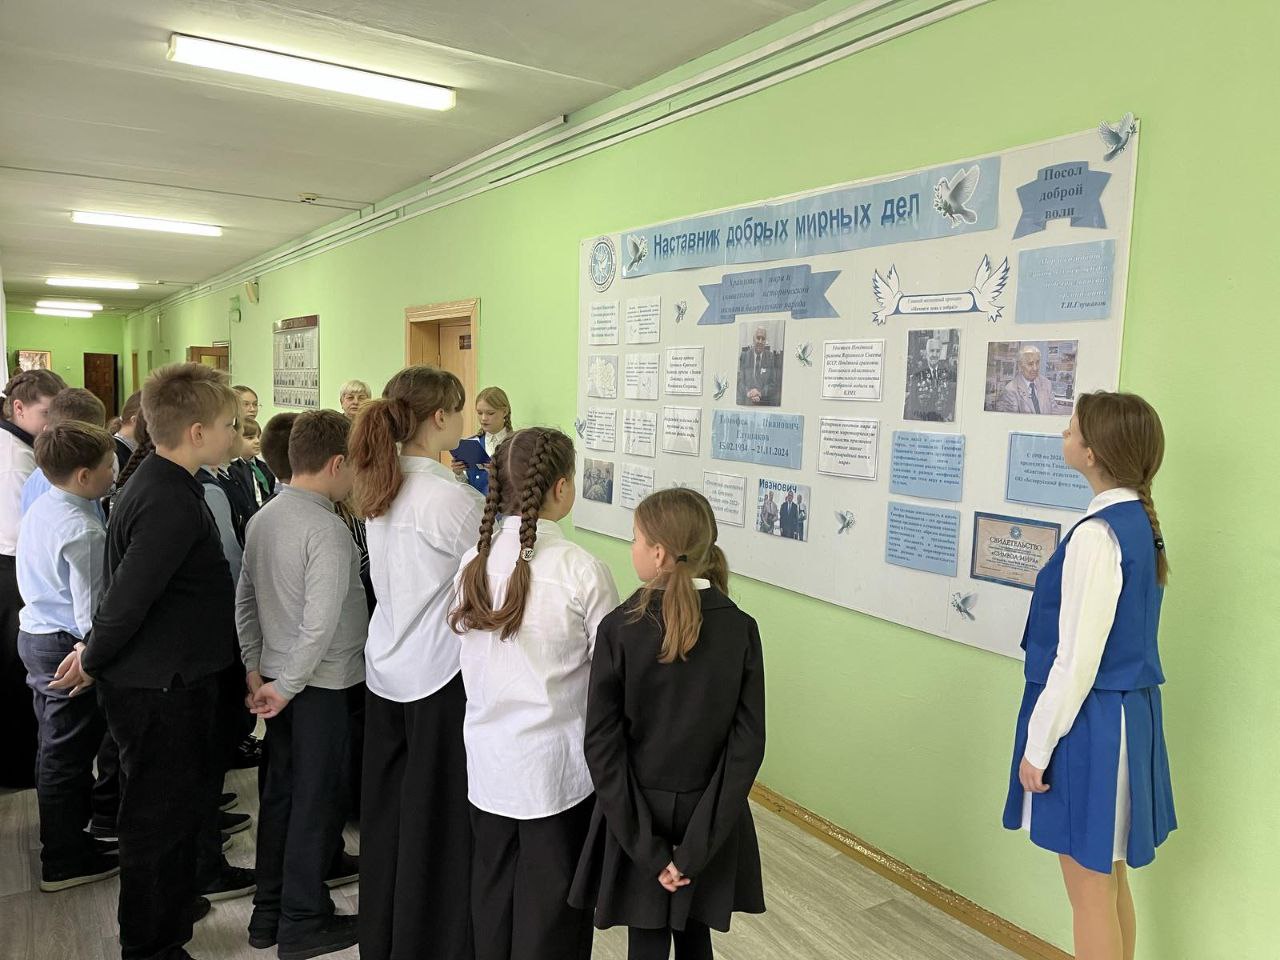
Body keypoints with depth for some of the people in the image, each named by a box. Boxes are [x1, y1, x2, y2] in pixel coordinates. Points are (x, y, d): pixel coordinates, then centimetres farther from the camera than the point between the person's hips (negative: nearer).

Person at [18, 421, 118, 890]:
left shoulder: (39, 509, 4)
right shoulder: (83, 531, -25)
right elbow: (90, 607, -24)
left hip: (35, 635, 10)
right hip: (66, 647, -10)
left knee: (56, 743, 23)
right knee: (67, 754, 3)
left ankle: (68, 825, 42)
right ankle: (65, 861, 17)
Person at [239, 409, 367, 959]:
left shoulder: (263, 518, 4)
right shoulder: (327, 529, -21)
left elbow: (245, 600, 11)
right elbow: (322, 622, -26)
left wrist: (255, 669, 15)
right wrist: (287, 686, -16)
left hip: (279, 679, 8)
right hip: (327, 685, -8)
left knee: (279, 793, 18)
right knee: (318, 801, 6)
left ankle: (267, 912, 31)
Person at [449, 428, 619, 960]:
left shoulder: (474, 562, -5)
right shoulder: (582, 570, -19)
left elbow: (472, 666, 4)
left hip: (488, 759, 5)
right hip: (555, 765, -5)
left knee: (492, 897, 22)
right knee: (551, 914, 13)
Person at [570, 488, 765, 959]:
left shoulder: (619, 629, -17)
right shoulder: (740, 629, -12)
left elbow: (603, 744, -17)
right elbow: (747, 744, -14)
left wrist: (646, 848, -11)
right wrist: (696, 847, -12)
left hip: (637, 815, -2)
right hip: (709, 821, 2)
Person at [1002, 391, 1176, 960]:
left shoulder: (1097, 536, -23)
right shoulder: (1139, 522, 6)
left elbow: (1077, 660, -22)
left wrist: (1038, 747, -13)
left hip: (1090, 722, -9)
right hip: (1128, 713, 9)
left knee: (1090, 891, 7)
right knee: (1108, 878, 23)